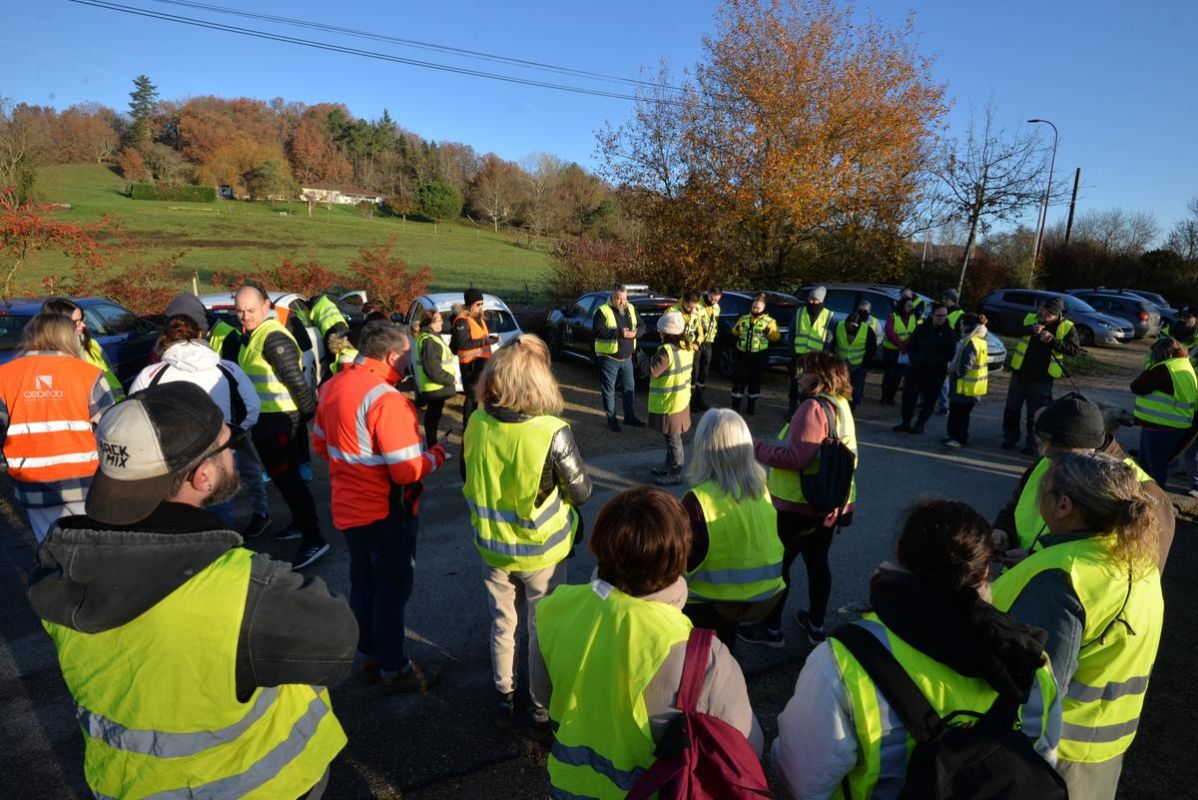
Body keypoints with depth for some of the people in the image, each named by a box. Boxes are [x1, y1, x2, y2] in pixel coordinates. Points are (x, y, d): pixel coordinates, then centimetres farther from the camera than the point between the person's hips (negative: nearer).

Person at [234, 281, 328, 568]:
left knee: (287, 478, -8)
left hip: (279, 420, -10)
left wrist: (310, 414, -18)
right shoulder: (252, 336, 13)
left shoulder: (274, 339, -20)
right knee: (284, 476, 19)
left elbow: (297, 381, -22)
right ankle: (300, 524, 34)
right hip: (266, 419, 10)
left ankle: (314, 539, -3)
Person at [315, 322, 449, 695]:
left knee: (363, 585, 22)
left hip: (348, 508, 8)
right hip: (387, 513, -8)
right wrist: (437, 454, -10)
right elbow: (408, 471, -27)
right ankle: (393, 670, 24)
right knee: (393, 590, 9)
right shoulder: (387, 401, -27)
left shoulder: (333, 386, 0)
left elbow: (322, 444, 12)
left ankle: (369, 656, 40)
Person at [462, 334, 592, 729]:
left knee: (502, 625, 24)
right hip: (542, 550, -3)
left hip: (492, 546, 4)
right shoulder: (552, 433, -28)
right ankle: (541, 704, 37)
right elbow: (581, 492, -14)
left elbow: (471, 482, 2)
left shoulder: (476, 423, -15)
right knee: (542, 629, 18)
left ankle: (505, 697, 42)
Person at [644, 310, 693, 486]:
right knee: (672, 436, 22)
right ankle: (669, 464, 37)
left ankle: (675, 473, 14)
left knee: (672, 438, 3)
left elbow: (651, 371, -25)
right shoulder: (687, 347, 2)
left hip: (668, 404, -9)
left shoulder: (667, 351, -26)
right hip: (681, 399, 9)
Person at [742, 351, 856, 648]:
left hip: (799, 505, -9)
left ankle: (771, 628, 20)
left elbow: (797, 457, -28)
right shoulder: (841, 405, 7)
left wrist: (759, 449, -18)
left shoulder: (813, 407, -22)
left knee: (777, 564, 7)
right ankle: (815, 625, 34)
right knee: (818, 562, 20)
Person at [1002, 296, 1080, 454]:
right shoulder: (1030, 318, 1)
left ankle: (1033, 443, 18)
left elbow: (1074, 349, -14)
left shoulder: (1066, 327, -5)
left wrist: (1053, 340, -27)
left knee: (1036, 413, 5)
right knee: (1012, 408, 12)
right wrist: (1031, 329, -28)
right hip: (1020, 373, 3)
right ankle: (1010, 438, 27)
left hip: (1042, 378, -2)